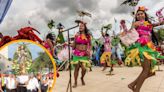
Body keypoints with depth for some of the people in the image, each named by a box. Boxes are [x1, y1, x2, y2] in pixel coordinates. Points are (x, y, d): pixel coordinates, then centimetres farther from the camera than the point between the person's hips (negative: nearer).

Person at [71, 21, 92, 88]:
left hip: (84, 54, 1)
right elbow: (74, 45, 5)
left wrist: (89, 50, -1)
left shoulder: (88, 35, 6)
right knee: (76, 68, 0)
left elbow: (90, 44, 14)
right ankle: (75, 82, 14)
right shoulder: (77, 35, 3)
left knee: (84, 68, -7)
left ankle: (82, 78, 24)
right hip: (77, 53, 0)